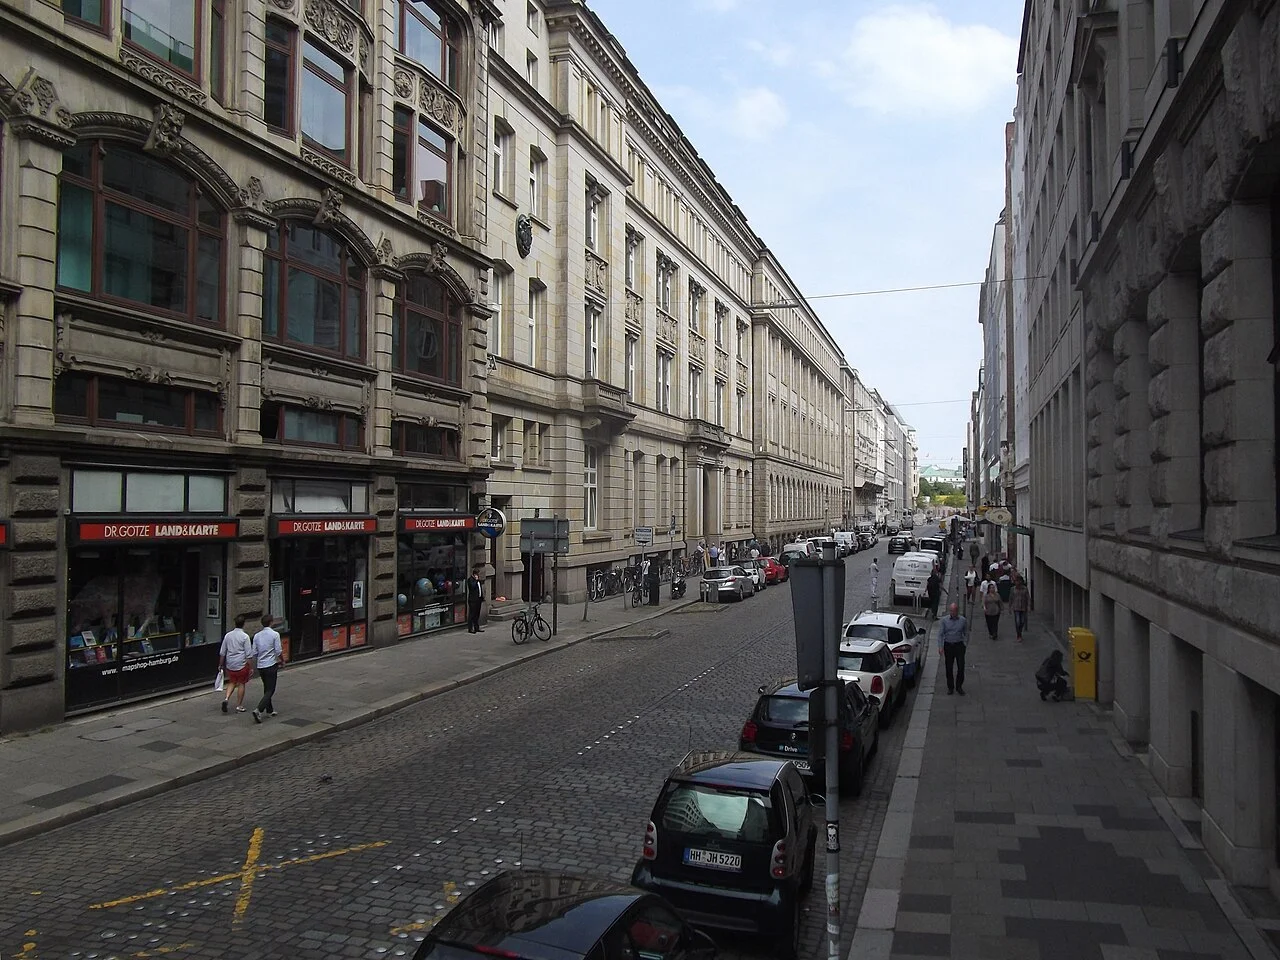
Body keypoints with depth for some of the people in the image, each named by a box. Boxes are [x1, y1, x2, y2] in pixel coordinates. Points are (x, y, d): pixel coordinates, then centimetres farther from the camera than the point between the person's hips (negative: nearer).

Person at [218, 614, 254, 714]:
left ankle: (226, 699, -3)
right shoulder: (245, 637, -12)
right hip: (241, 664, -4)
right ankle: (239, 706, 11)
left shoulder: (228, 635, 2)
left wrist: (220, 664, 20)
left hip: (230, 664, 5)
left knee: (232, 682, 20)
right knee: (241, 684, 7)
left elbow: (222, 652, 9)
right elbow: (248, 654, -11)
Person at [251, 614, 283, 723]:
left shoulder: (257, 636, 5)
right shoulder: (275, 634, -11)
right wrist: (282, 661, 7)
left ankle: (269, 710, 26)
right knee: (270, 690, -3)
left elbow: (254, 653, 7)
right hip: (271, 665, -6)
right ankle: (258, 710, -19)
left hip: (260, 666, 6)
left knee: (266, 689, 19)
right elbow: (278, 651, -10)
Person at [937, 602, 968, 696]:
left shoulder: (963, 620, 1)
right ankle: (950, 687, 19)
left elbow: (966, 634, 8)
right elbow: (940, 634, -4)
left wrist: (965, 645, 1)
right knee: (949, 668, 6)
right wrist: (940, 647, -12)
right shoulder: (943, 620, -2)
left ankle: (959, 686, 13)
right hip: (948, 645, 0)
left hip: (959, 645, 0)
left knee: (961, 667, -3)